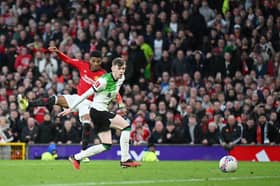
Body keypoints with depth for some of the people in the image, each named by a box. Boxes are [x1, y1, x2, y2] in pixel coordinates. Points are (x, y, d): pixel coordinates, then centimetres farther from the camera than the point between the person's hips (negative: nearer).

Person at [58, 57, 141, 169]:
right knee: (126, 126, -16)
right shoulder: (104, 80, -20)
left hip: (103, 111, 9)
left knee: (106, 145, 6)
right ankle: (125, 160, -12)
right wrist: (71, 109, -10)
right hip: (97, 111, -9)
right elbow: (86, 94, -14)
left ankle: (76, 157, 15)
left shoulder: (121, 78, 4)